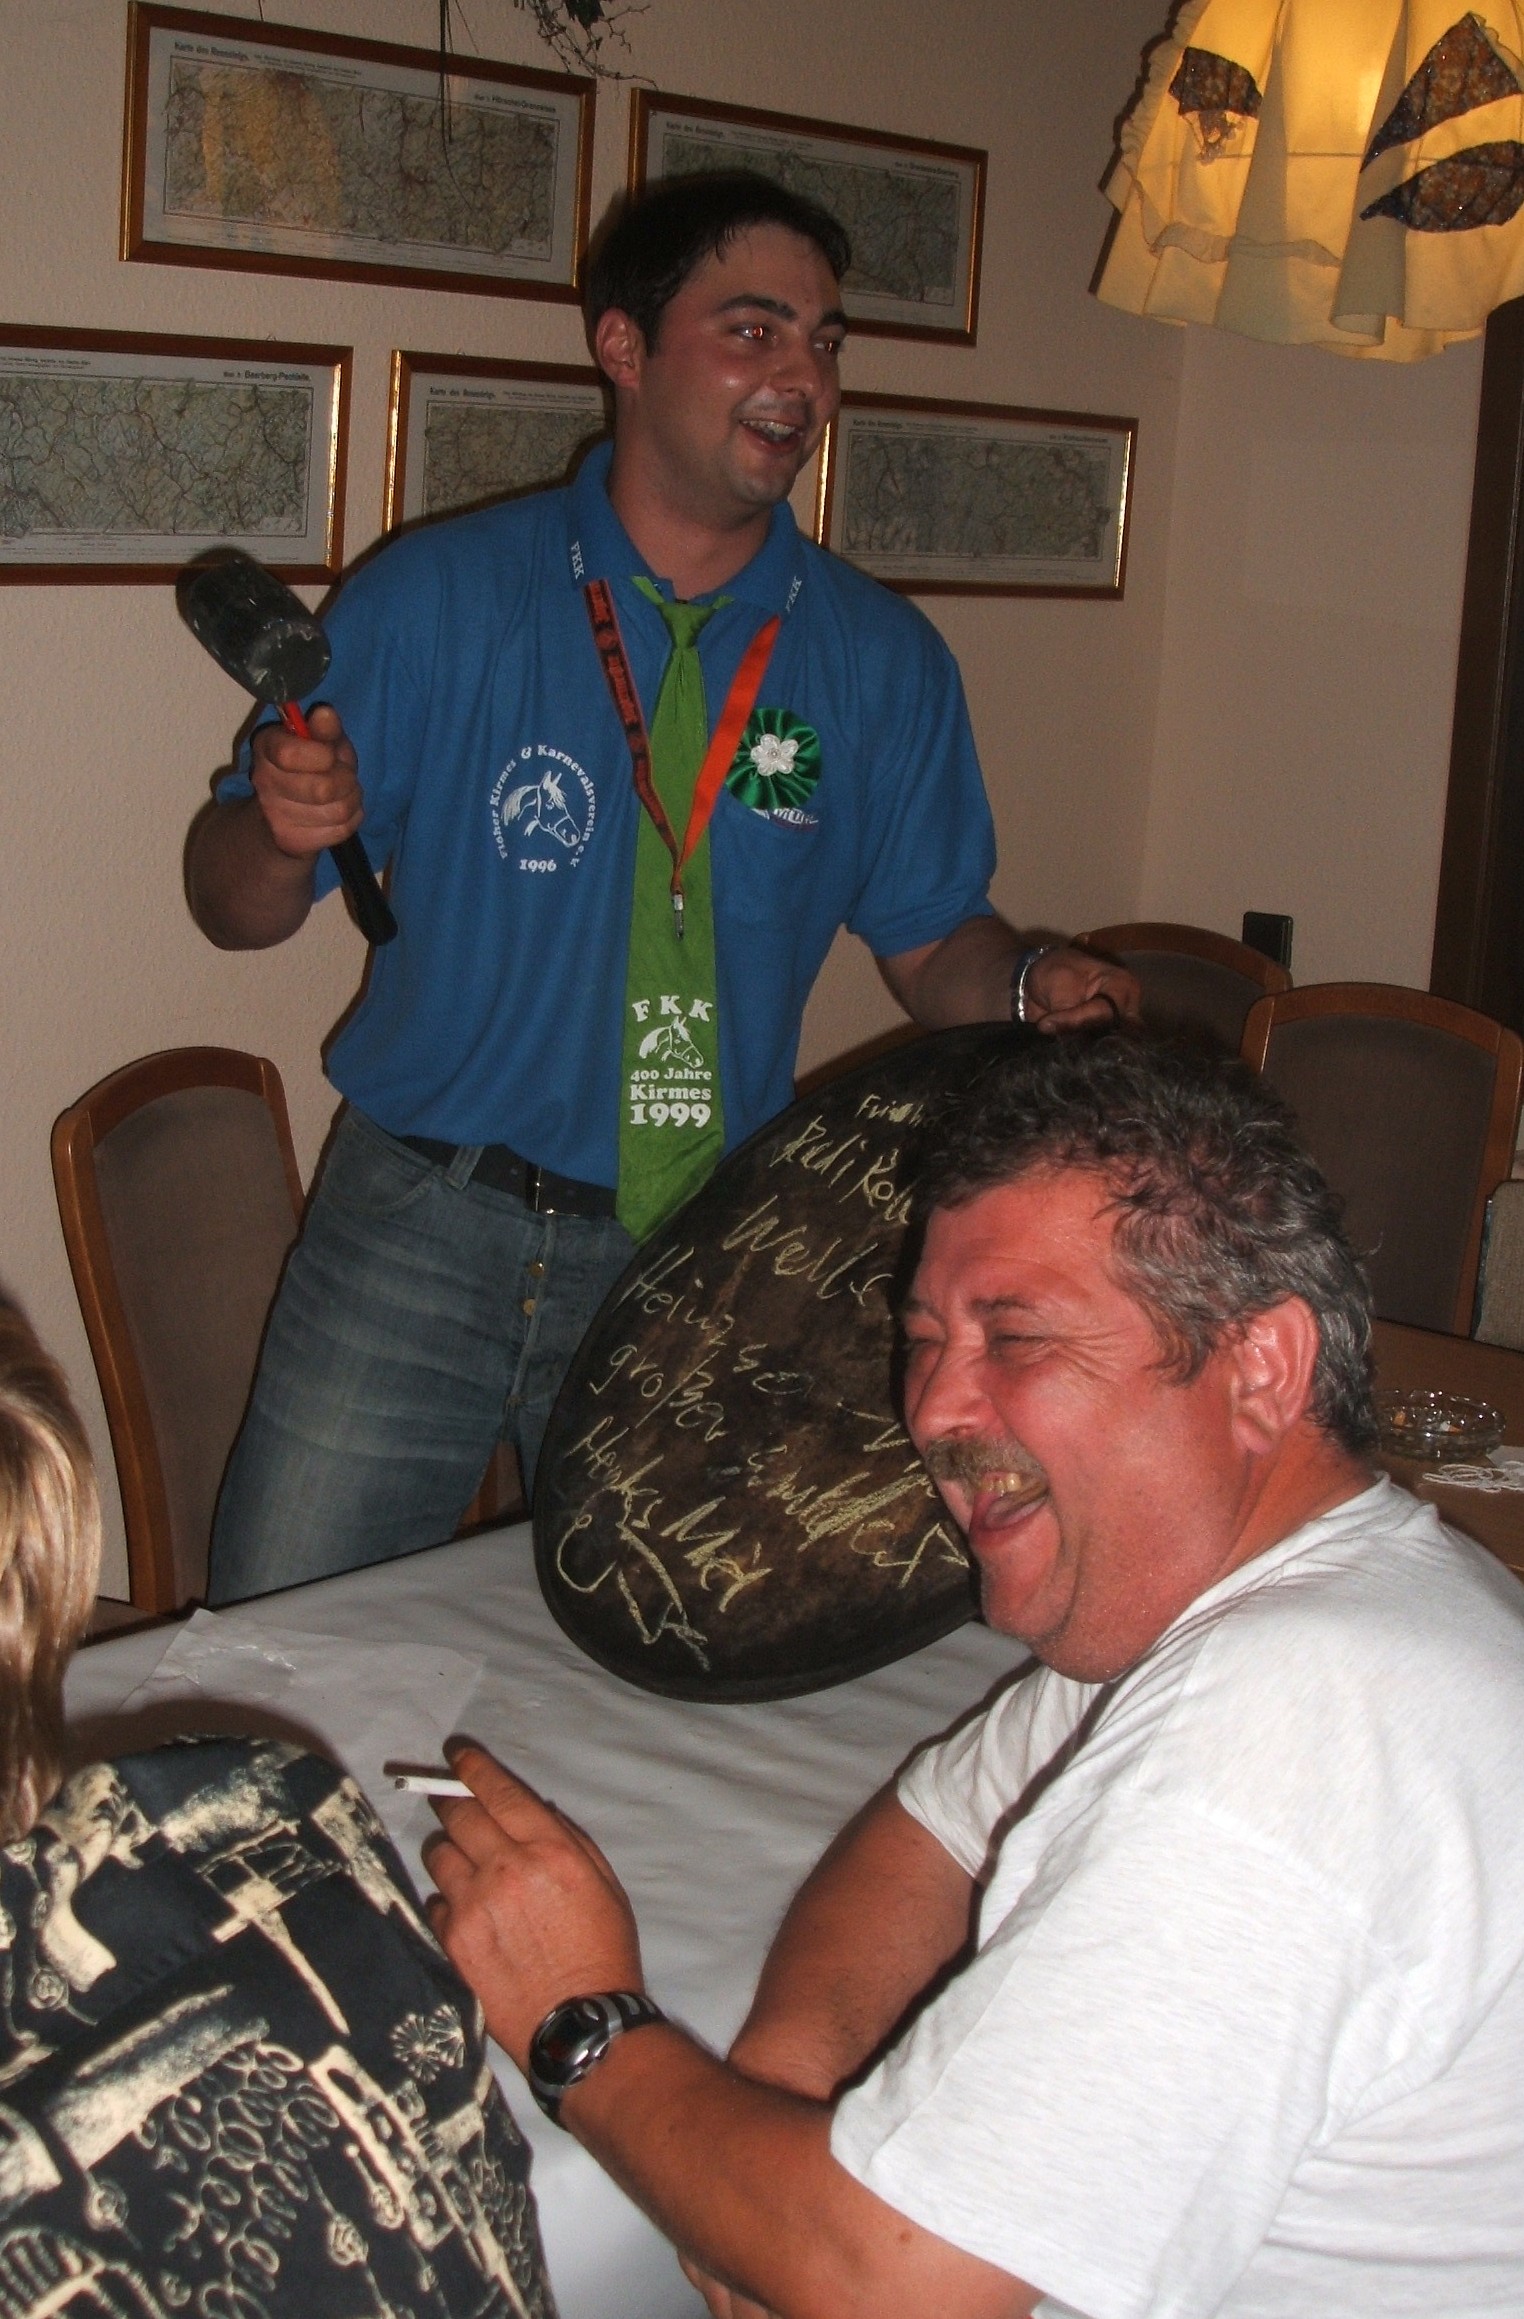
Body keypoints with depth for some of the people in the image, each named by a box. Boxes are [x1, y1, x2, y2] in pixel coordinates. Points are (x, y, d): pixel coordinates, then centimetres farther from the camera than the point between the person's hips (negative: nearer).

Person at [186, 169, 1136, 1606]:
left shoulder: (882, 661, 3)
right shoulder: (436, 599, -3)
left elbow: (929, 945, 10)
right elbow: (238, 909, -1)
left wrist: (1030, 988, -12)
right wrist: (284, 833, -23)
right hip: (428, 1231, -1)